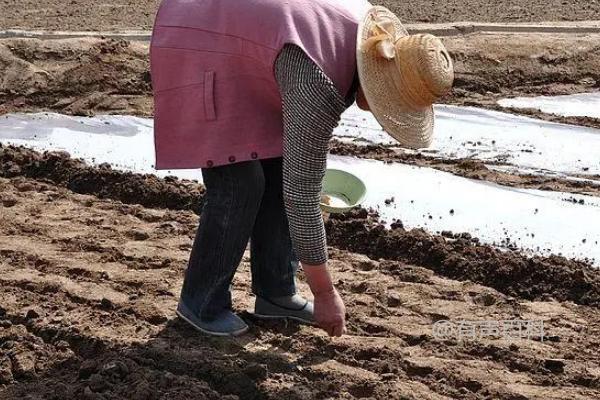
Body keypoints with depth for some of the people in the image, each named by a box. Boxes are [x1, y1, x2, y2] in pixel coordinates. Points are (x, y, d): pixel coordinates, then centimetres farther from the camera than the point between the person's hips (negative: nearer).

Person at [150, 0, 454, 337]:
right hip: (197, 54, -9)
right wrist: (324, 292, -20)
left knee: (281, 170, 3)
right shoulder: (320, 89, -32)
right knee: (240, 187, -12)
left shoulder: (372, 29, -7)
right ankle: (202, 301, 6)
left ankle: (274, 292, 13)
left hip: (237, 56, 9)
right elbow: (301, 196, -28)